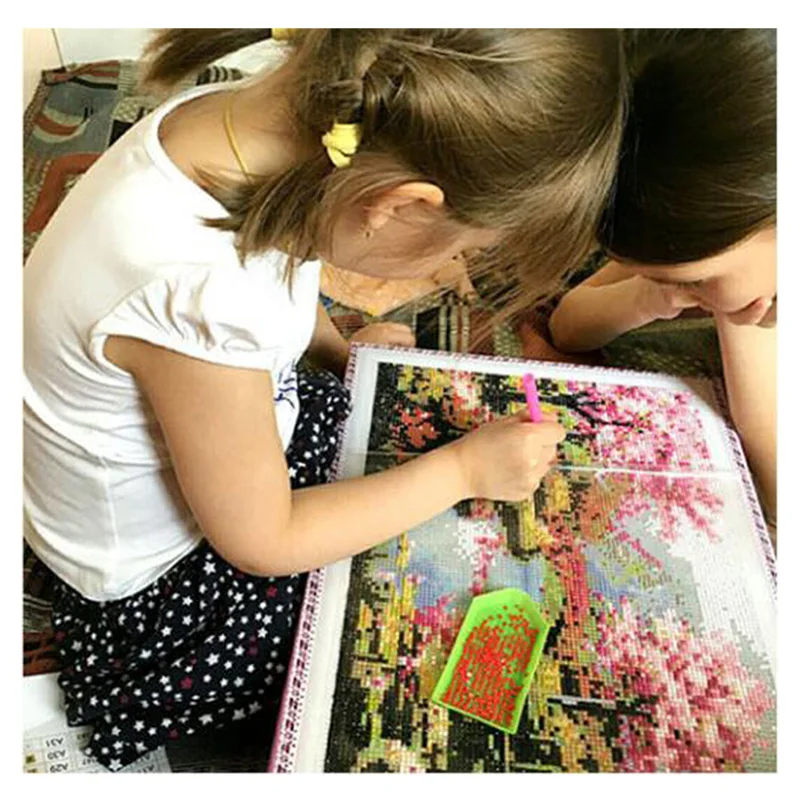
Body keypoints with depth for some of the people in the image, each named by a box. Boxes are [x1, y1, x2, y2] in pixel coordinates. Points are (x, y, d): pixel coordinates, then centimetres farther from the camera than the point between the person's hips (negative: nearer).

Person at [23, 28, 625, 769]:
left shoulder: (239, 119, -18)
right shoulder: (205, 301, -42)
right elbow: (263, 539, -25)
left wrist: (340, 347, -2)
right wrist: (465, 469, -19)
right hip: (161, 579, -6)